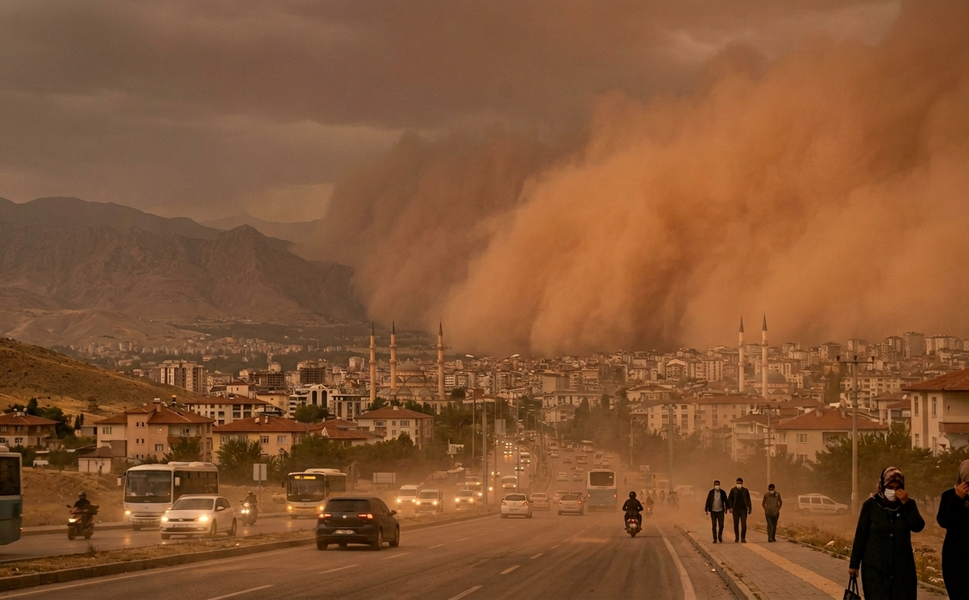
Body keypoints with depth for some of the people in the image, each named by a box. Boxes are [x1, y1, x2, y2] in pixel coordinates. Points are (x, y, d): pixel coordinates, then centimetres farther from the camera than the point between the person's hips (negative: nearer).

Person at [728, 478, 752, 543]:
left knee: (743, 524, -9)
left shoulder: (745, 490, 5)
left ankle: (743, 538, -5)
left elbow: (748, 500, 9)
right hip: (736, 510, 0)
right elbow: (730, 499, 5)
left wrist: (749, 508, 5)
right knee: (736, 524, 5)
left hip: (743, 510, 0)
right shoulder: (733, 490, 3)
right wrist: (730, 507, -6)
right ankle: (736, 538, 18)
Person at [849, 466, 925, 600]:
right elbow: (860, 535, -1)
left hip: (902, 567, 2)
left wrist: (906, 504, -20)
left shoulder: (908, 504, 3)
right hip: (875, 567, -2)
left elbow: (918, 527, -12)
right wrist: (854, 564, 0)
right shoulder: (871, 505, -4)